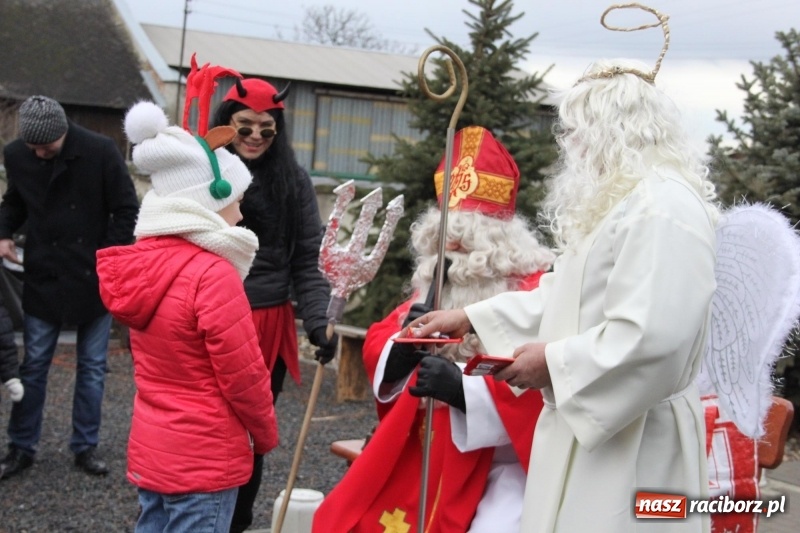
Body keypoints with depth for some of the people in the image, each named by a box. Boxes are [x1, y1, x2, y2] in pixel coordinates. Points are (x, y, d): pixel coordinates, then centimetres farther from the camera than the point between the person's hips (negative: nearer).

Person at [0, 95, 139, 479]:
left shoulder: (100, 151, -14)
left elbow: (126, 209, -7)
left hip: (95, 278, -2)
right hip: (43, 278, 2)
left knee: (92, 366, 8)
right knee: (33, 365, 7)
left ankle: (85, 446, 20)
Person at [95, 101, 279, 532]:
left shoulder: (141, 260, 4)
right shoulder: (212, 274, -21)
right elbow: (242, 374, -17)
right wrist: (266, 434, 0)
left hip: (150, 449, 8)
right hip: (203, 458, -8)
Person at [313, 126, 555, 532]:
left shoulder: (536, 289, -12)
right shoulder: (434, 284, 11)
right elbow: (376, 343, 13)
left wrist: (464, 387, -32)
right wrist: (404, 347, -10)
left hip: (505, 465, -6)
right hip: (421, 457, 7)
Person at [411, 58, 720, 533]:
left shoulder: (664, 208, -19)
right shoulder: (619, 203, 17)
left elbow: (653, 338, -28)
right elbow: (564, 296, 23)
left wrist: (554, 362, -17)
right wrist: (470, 317, 19)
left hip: (630, 445, -10)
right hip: (592, 425, 10)